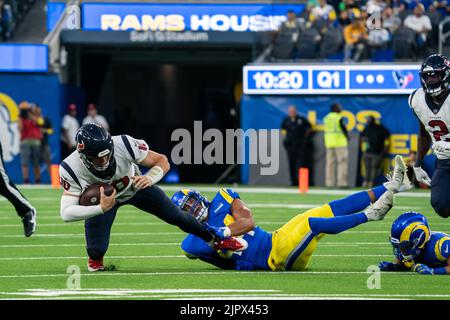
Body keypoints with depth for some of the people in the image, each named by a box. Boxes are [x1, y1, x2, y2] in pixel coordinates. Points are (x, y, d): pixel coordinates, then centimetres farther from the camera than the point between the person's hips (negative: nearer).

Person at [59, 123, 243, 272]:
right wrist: (101, 208, -54)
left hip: (135, 186, 1)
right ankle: (95, 259, 24)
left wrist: (149, 178, -47)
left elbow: (162, 161, -25)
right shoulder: (71, 169, -38)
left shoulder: (124, 145, -38)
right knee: (96, 250, -16)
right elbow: (66, 213, -40)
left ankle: (214, 239, 37)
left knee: (176, 217, 9)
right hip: (102, 198, -1)